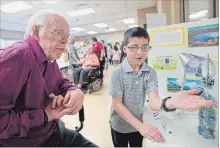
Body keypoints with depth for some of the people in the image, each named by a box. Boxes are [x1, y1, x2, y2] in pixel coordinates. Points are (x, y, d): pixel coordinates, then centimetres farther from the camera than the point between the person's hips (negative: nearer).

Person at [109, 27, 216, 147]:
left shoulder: (151, 73, -13)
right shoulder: (118, 72, -21)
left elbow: (153, 102, -26)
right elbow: (117, 104, -18)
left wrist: (170, 103, -49)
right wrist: (140, 126, -25)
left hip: (138, 125, 3)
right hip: (120, 126, -2)